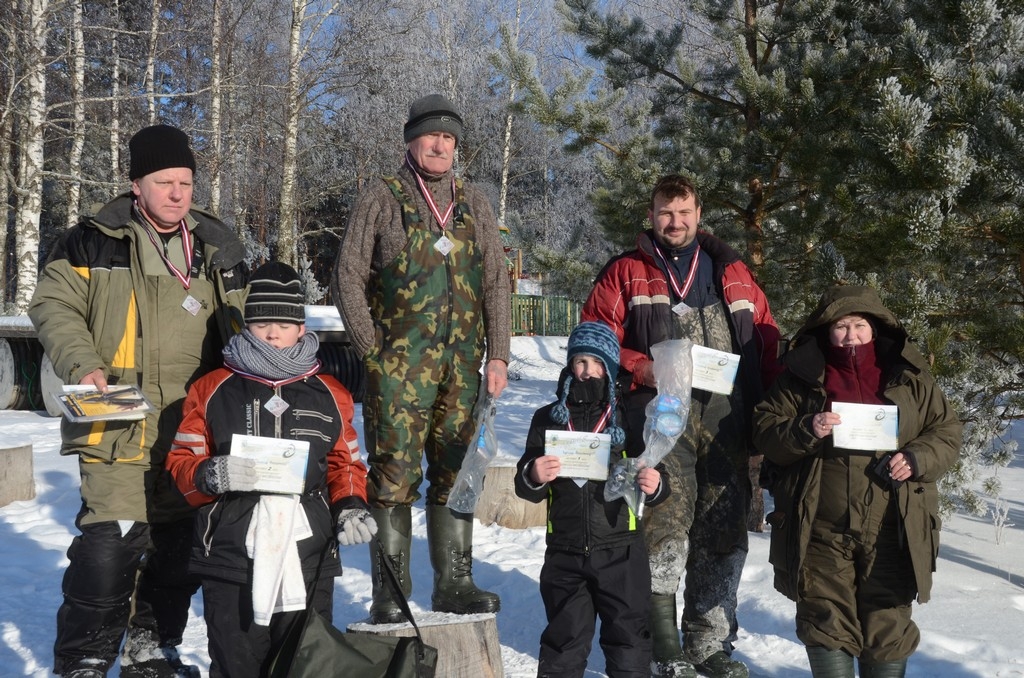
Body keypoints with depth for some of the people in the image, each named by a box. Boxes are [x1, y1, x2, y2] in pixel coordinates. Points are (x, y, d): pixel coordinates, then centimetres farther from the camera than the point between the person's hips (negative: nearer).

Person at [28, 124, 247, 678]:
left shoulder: (219, 249, 11)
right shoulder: (94, 243, -3)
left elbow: (240, 330, 19)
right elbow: (53, 306, -1)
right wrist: (82, 365, -16)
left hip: (193, 430, 5)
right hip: (118, 429, -5)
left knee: (176, 544, 12)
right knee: (109, 543, -13)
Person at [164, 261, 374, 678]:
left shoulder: (329, 394, 11)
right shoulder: (212, 390, 4)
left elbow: (345, 464, 15)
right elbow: (182, 463, 4)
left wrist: (351, 506, -3)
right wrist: (212, 476, -18)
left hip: (310, 562, 2)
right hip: (231, 558, -2)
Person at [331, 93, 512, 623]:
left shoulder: (473, 203, 14)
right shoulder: (380, 199, 2)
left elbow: (496, 282, 14)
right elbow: (348, 277, 1)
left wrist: (498, 354, 6)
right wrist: (372, 349, -6)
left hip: (461, 367, 4)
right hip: (398, 369, -4)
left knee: (455, 474, 8)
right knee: (394, 476, -4)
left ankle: (453, 583, 18)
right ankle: (390, 594, 3)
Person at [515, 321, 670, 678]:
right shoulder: (548, 419, 4)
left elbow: (655, 486, 5)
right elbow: (526, 488, 4)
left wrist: (654, 486, -19)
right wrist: (533, 477, -19)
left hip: (621, 551, -1)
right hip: (565, 552, 1)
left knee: (628, 635, 7)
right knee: (565, 637, 11)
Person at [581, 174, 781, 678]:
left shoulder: (732, 272, 20)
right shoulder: (627, 272, 11)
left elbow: (767, 337, 16)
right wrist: (642, 368, -13)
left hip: (726, 410, 4)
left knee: (724, 528, 7)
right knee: (667, 519, -15)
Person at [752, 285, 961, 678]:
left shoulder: (909, 376, 6)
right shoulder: (802, 377, 4)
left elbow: (947, 431, 8)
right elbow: (765, 432, 2)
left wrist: (918, 459, -11)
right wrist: (805, 432, -17)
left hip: (891, 531, 1)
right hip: (821, 530, 0)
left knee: (887, 626, 7)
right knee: (826, 621, 6)